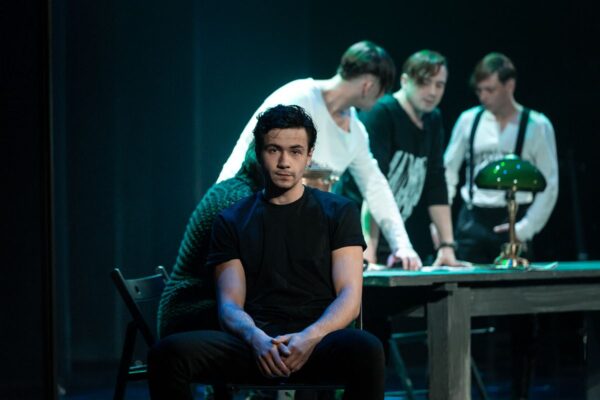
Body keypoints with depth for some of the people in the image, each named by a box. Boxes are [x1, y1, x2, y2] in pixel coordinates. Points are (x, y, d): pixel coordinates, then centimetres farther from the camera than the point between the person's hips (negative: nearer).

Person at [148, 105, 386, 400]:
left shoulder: (338, 212, 13)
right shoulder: (232, 221, 16)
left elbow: (349, 297, 3)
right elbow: (230, 305, 7)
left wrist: (310, 337, -18)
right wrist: (256, 338, -18)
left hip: (318, 341, -1)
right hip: (255, 345, 1)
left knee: (366, 349, -38)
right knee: (168, 352, -29)